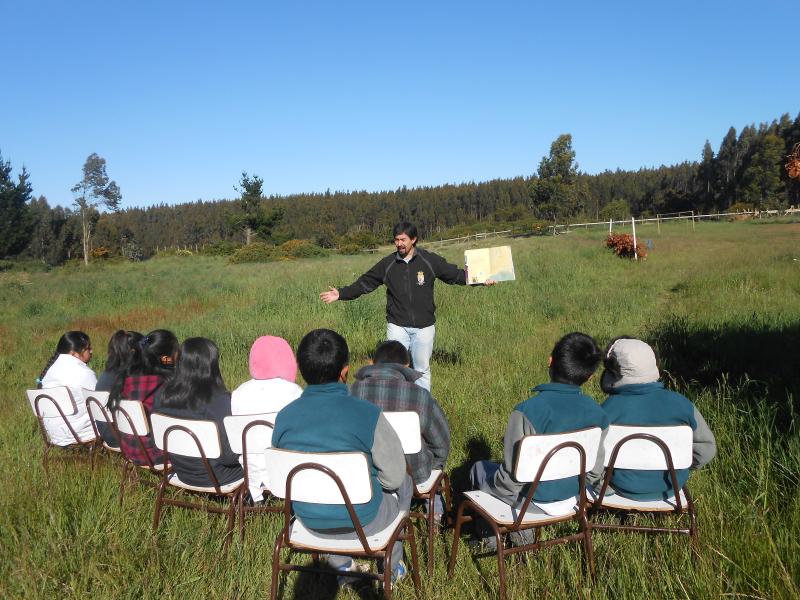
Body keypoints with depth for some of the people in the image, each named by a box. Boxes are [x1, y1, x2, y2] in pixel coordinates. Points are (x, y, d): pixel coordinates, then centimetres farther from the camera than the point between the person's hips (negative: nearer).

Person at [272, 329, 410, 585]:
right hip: (361, 521, -3)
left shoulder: (284, 417, -12)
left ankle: (341, 565, 43)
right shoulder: (368, 414, -24)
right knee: (403, 483, 27)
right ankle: (392, 568, 43)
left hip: (308, 520, 4)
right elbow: (393, 477, -14)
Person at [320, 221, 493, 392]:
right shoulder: (387, 264, 1)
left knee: (422, 370, 11)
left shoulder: (430, 260, -3)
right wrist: (340, 294, -2)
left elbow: (456, 274, 5)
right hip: (397, 326, 1)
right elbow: (363, 284, 6)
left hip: (424, 327, 0)